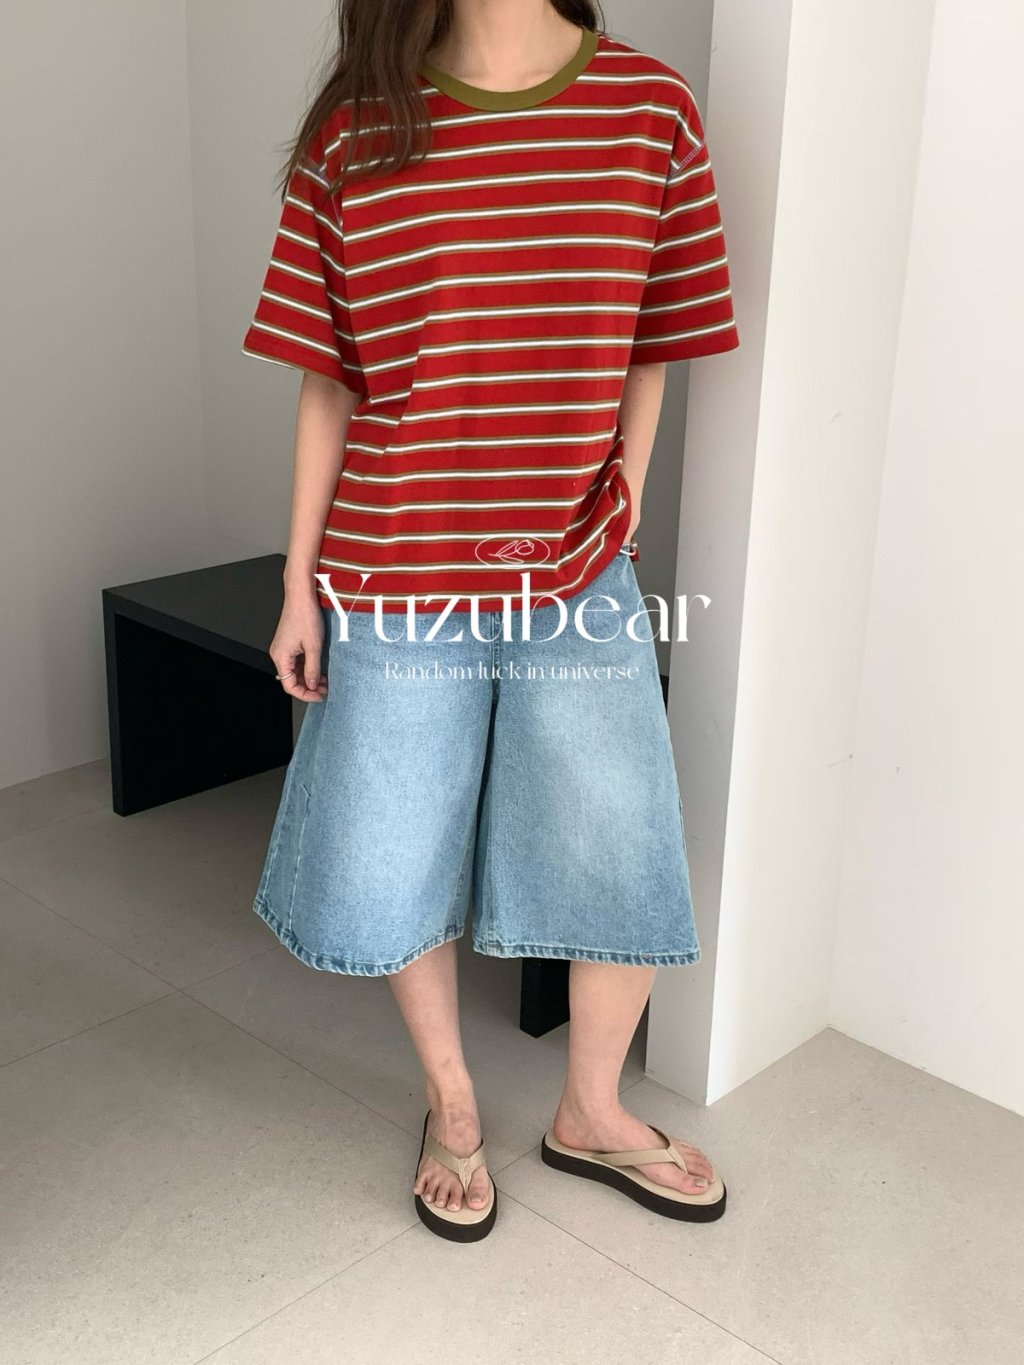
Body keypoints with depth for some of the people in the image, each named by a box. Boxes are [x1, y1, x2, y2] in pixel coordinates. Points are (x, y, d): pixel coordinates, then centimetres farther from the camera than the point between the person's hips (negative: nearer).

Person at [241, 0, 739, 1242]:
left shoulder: (654, 110, -2)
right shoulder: (352, 135, -4)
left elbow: (649, 360, 4)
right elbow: (327, 385, -1)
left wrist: (617, 529, 4)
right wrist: (299, 587, 2)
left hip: (577, 585, 1)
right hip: (397, 588, 0)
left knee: (628, 863, 10)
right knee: (394, 871, 11)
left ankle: (590, 1115, 37)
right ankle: (451, 1105, 39)